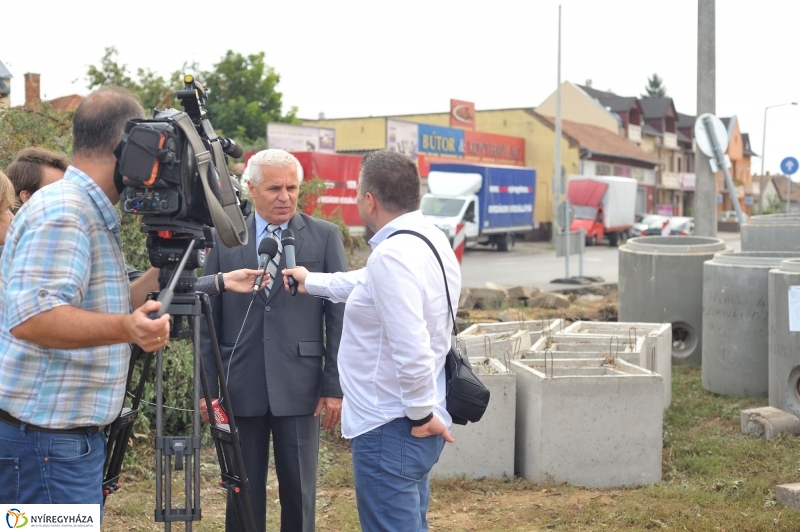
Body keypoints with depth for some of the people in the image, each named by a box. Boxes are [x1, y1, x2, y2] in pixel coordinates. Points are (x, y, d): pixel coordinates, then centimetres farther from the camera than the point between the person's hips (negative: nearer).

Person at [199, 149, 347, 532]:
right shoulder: (224, 238, 5)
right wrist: (207, 387, 2)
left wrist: (335, 386, -4)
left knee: (299, 490, 7)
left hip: (299, 386, -1)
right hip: (241, 387, 1)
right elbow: (209, 318, 6)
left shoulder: (325, 236, 1)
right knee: (242, 490, 9)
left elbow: (339, 315, 0)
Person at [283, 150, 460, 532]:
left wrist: (421, 412, -16)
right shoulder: (430, 239, 8)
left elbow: (411, 347, -29)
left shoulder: (391, 255, -23)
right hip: (416, 422, 10)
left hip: (391, 428, -10)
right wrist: (311, 283, 32)